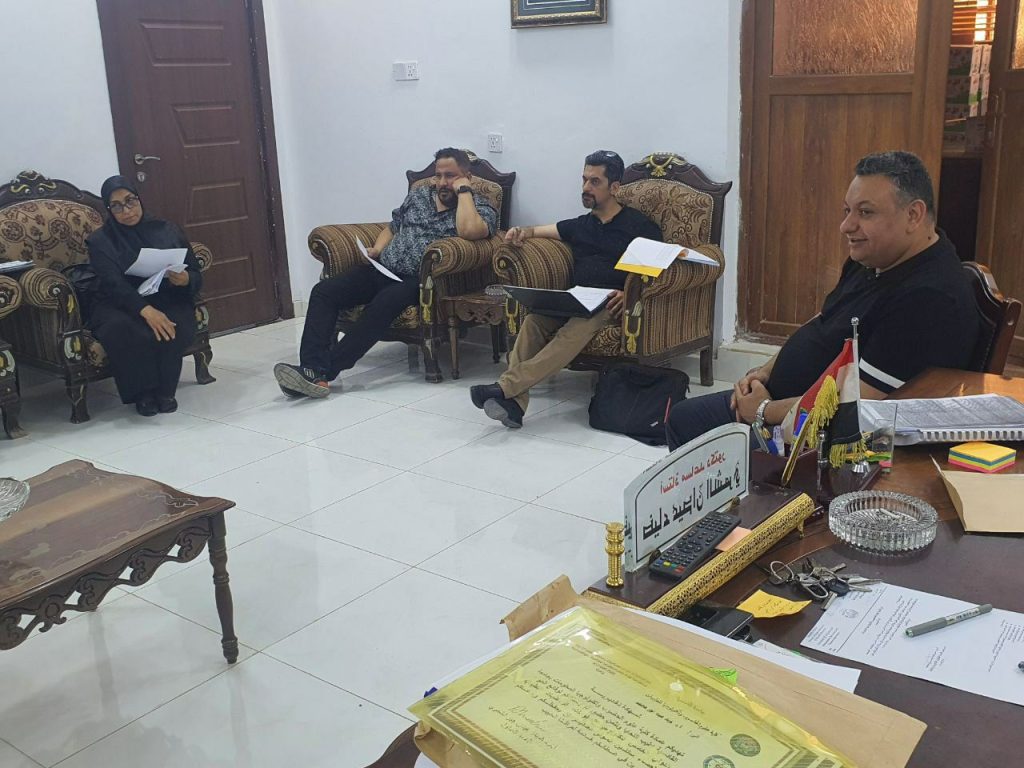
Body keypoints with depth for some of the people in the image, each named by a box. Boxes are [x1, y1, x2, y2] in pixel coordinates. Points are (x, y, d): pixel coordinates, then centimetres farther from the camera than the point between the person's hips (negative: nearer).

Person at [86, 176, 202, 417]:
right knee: (124, 331, -36)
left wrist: (185, 280, -18)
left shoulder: (167, 231, 10)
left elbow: (197, 277, 9)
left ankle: (165, 391, -10)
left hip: (168, 302, 1)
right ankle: (143, 393, -13)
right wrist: (145, 310, -33)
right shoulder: (100, 241, 3)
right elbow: (114, 285, -14)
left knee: (173, 330, -34)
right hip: (119, 306, -1)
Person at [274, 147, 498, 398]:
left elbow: (470, 231, -23)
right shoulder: (419, 195, 20)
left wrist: (463, 190, -10)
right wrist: (377, 249, 10)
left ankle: (325, 371, -33)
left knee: (385, 301, -37)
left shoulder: (480, 207, 1)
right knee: (324, 291, -14)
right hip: (384, 270, 7)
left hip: (422, 280, -6)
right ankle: (312, 370, -29)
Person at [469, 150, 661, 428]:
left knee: (579, 326, -38)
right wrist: (521, 232, 7)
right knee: (534, 319, -29)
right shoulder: (581, 225, 27)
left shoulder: (639, 225, 10)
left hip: (611, 303, -4)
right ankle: (513, 403, -43)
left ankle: (506, 386, -50)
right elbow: (538, 231, 33)